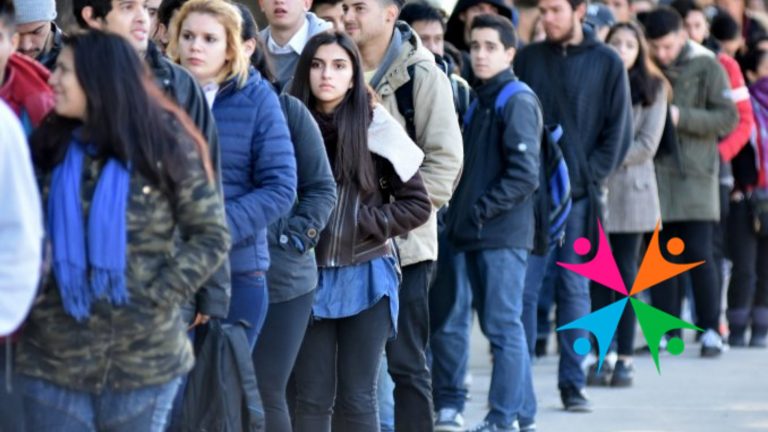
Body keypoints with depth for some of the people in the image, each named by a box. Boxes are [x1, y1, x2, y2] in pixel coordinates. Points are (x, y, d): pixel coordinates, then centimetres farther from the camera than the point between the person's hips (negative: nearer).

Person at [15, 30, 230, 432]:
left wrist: (158, 296, -12)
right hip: (53, 356, 3)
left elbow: (212, 237, -2)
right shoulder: (49, 145, 6)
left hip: (144, 359, -2)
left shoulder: (166, 144, -4)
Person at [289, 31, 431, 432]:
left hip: (364, 277, -2)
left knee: (356, 399, 2)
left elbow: (417, 205, -2)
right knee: (311, 399, 5)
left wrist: (362, 224, -10)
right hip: (309, 276, 2)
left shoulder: (376, 127, -4)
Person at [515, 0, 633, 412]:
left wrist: (591, 176, -7)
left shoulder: (607, 63, 3)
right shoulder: (527, 59, 7)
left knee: (575, 289, 4)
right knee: (523, 289, -3)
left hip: (580, 193, -1)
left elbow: (619, 130, 2)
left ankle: (573, 383, 9)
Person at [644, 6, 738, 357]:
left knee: (698, 252, -6)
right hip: (655, 172, 3)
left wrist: (681, 116, -15)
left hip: (695, 173, -3)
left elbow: (728, 118, -5)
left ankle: (710, 329, 2)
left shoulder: (706, 67, -1)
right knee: (661, 255, 3)